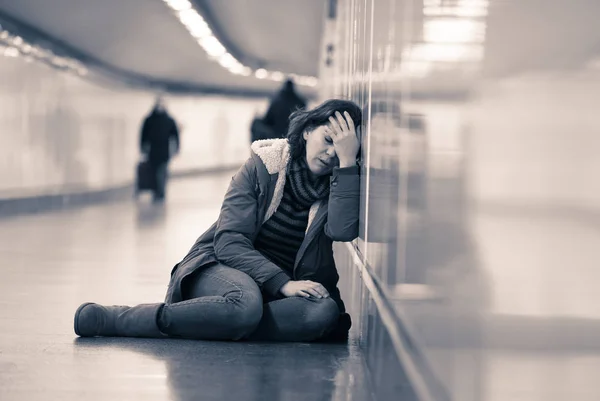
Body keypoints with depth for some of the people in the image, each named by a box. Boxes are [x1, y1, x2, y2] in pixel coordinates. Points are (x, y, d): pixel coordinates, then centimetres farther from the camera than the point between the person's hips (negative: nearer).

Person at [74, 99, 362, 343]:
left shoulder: (341, 181, 0)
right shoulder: (263, 166, -6)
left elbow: (343, 230, -23)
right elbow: (230, 243, -14)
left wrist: (347, 161, -26)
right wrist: (282, 284, -25)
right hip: (222, 267, -3)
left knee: (325, 311, -34)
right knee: (245, 304, -41)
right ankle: (110, 318, -30)